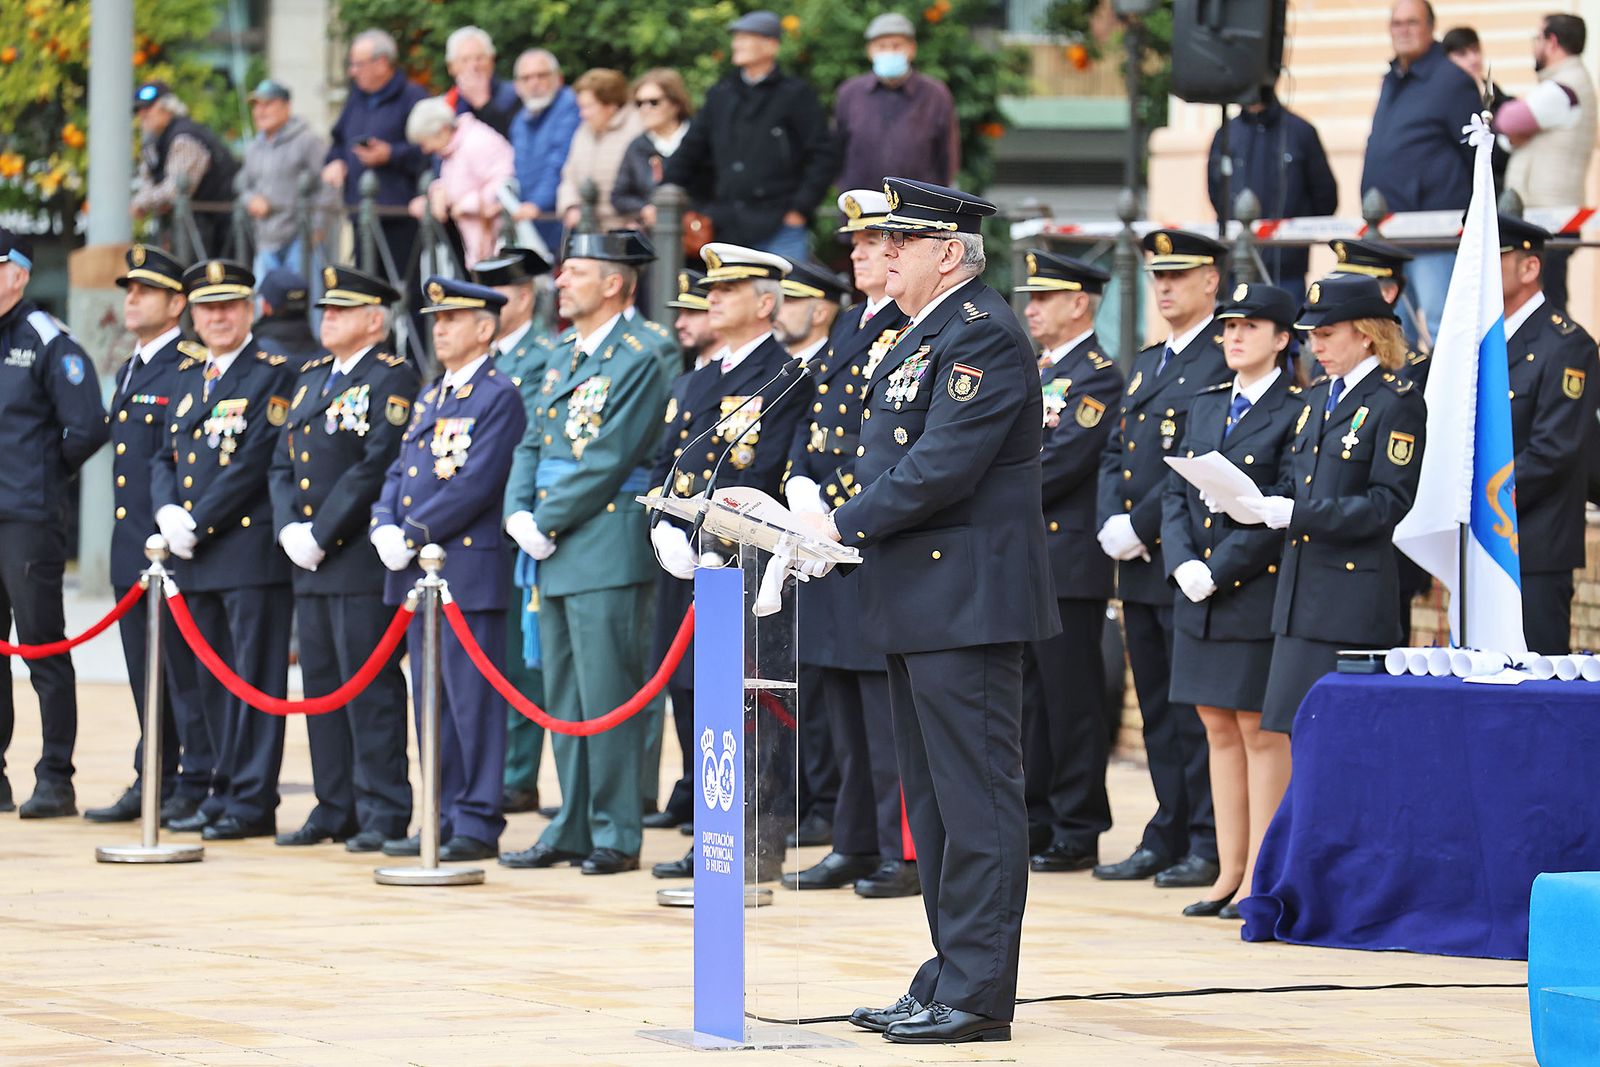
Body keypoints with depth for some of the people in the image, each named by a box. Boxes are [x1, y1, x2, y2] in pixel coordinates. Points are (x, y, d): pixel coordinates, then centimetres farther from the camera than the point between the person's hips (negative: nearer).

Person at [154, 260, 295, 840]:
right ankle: (224, 792, 18)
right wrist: (169, 513, -4)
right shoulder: (188, 377, 18)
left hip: (251, 547, -7)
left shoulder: (274, 374, -5)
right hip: (196, 554, 7)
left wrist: (198, 520, -14)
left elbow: (256, 461, -13)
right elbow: (167, 457, 16)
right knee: (214, 678, 11)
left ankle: (254, 801, -4)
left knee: (254, 677, -5)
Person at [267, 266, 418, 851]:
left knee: (371, 688, -6)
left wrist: (321, 534, -16)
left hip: (362, 560, -8)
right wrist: (290, 529, -1)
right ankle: (335, 809, 16)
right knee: (321, 684, 10)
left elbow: (375, 467, -16)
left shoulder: (393, 379, -7)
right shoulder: (310, 377, 18)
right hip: (310, 563, 8)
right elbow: (283, 463, 16)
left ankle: (383, 815, -4)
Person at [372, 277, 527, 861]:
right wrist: (385, 527, -2)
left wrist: (413, 535, -15)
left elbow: (475, 483, -16)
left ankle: (477, 824, -3)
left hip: (469, 568, -9)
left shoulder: (499, 397, -8)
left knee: (472, 698, -6)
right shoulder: (429, 398, 19)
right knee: (431, 698, 11)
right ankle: (444, 818, 16)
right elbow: (399, 473, 17)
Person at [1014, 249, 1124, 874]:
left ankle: (1077, 834, -1)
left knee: (1070, 699, -5)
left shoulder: (1098, 377, -9)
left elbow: (1060, 463, -17)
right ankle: (1040, 821, 18)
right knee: (1031, 696, 12)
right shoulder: (1035, 371, 18)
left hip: (1067, 558, -9)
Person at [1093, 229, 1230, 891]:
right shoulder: (1145, 365, 20)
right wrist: (1111, 523, 0)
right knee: (1157, 709, 11)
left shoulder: (1227, 360, -9)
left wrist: (1142, 525, -17)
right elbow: (1115, 454, 18)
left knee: (1197, 710, -6)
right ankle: (1168, 837, 16)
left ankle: (1211, 843, -2)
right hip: (1139, 564, 9)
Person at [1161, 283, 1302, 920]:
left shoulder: (1295, 414, -7)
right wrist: (1183, 564, -5)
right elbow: (1176, 495, 11)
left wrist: (1218, 570, -16)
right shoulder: (1205, 409, 14)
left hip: (1259, 592, -7)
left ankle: (1260, 877, 3)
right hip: (1200, 597, 7)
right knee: (1219, 729, 10)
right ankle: (1229, 873, 15)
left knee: (1261, 732, -2)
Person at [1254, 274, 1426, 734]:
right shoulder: (1317, 397, 17)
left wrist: (1298, 515, -20)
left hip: (1353, 598, -8)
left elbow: (1388, 504, -14)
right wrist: (1257, 504, -4)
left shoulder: (1397, 402, -7)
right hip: (1302, 588, 8)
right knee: (1300, 729, 6)